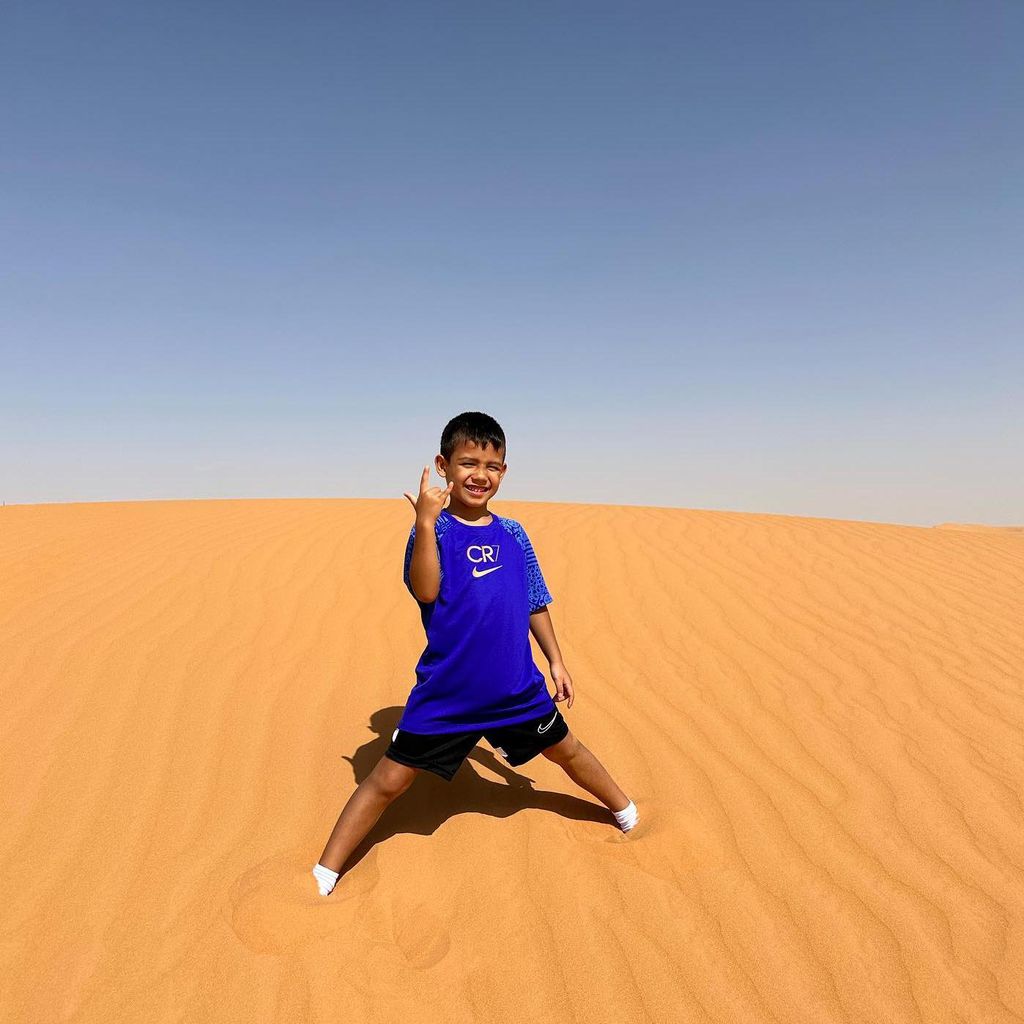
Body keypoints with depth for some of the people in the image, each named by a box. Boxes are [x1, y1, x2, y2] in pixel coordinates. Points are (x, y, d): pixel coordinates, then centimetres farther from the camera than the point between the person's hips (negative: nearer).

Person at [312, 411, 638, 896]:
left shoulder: (513, 533, 3)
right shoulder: (434, 530, -9)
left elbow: (534, 602, 12)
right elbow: (425, 591, -26)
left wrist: (555, 659, 14)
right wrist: (426, 521, -32)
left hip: (518, 687, 4)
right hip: (445, 693, -3)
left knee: (567, 751, 21)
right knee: (388, 780, 3)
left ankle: (625, 812, 49)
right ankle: (325, 874, 22)